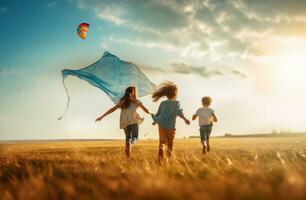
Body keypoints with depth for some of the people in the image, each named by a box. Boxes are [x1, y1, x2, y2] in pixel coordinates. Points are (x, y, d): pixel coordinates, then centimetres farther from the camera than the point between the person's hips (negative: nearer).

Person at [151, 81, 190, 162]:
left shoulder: (163, 103, 10)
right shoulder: (176, 103, 0)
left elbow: (158, 113, 15)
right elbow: (179, 112, -18)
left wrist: (155, 120, 32)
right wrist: (185, 119, -25)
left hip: (161, 125, 3)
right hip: (170, 126, -2)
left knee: (162, 141, 4)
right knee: (170, 142, 14)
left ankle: (161, 151, -26)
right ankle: (169, 158, 20)